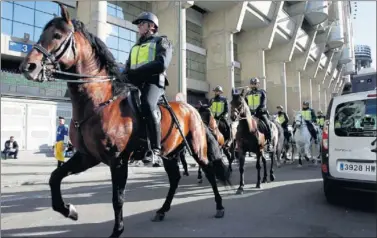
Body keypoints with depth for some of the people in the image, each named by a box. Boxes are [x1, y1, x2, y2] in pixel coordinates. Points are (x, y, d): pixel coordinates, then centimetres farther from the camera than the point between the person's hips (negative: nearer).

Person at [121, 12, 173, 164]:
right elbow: (127, 69, 25)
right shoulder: (135, 47, 34)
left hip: (152, 81, -7)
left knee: (147, 105, -36)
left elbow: (161, 64, -8)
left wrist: (136, 72, -13)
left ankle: (155, 150, -34)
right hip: (134, 83, 7)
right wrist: (125, 76, -1)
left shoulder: (161, 41, 13)